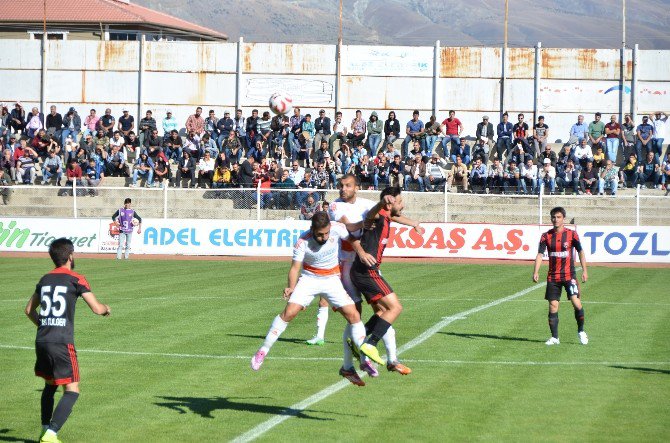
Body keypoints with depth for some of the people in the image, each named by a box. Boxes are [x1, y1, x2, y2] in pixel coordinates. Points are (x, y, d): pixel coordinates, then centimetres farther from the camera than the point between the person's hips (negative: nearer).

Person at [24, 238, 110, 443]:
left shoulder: (45, 279, 14)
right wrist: (107, 308, 14)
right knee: (72, 390, -4)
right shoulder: (76, 279, -4)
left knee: (49, 385, 23)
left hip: (41, 341, 6)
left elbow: (29, 310, 23)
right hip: (62, 342, -6)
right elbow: (96, 308, -8)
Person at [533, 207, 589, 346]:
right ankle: (554, 337, 11)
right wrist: (536, 272, -15)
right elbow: (540, 254, -2)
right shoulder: (546, 236, 2)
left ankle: (581, 331, 8)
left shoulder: (571, 234, -2)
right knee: (553, 306, 1)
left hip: (569, 275, -2)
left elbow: (580, 252, 4)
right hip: (553, 276, 2)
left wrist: (584, 270, -3)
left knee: (576, 302, -14)